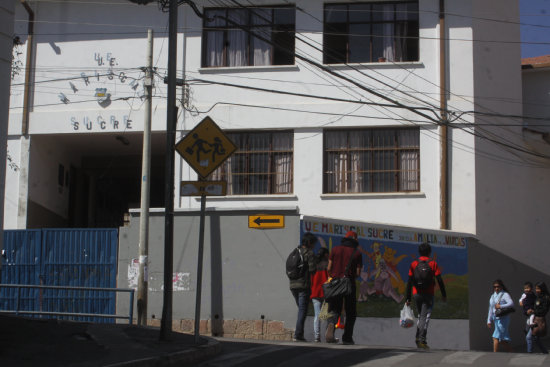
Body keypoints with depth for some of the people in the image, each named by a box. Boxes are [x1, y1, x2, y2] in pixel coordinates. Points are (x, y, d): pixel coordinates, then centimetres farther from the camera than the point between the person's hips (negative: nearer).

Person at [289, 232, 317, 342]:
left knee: (301, 309, 17)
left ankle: (299, 334, 13)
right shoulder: (309, 253, -7)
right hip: (304, 285, -7)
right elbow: (312, 269, -14)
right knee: (303, 310, -3)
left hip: (293, 284, 7)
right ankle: (298, 335, -8)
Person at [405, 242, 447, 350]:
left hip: (416, 294, 3)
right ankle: (422, 340, -12)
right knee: (425, 317, -2)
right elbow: (440, 281, -5)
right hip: (428, 295, -3)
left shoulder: (413, 264, 4)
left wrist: (408, 298, 4)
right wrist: (444, 295, 4)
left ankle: (418, 338, 10)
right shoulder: (433, 264, -1)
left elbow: (409, 282, 1)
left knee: (420, 316, 19)